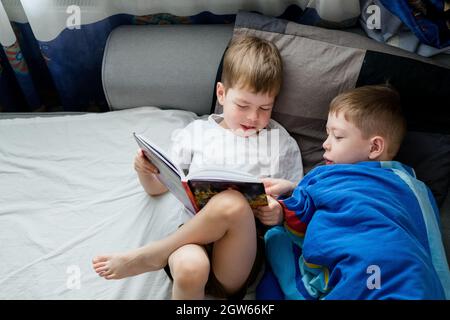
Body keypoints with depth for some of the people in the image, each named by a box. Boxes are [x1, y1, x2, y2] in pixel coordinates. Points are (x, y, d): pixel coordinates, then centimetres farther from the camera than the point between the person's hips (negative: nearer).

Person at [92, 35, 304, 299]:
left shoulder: (281, 142, 15)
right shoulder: (197, 132, 18)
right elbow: (158, 187, 23)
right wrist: (145, 173, 0)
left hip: (243, 248, 1)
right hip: (193, 238, -1)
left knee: (233, 202, -35)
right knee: (190, 266, -40)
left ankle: (152, 255, -13)